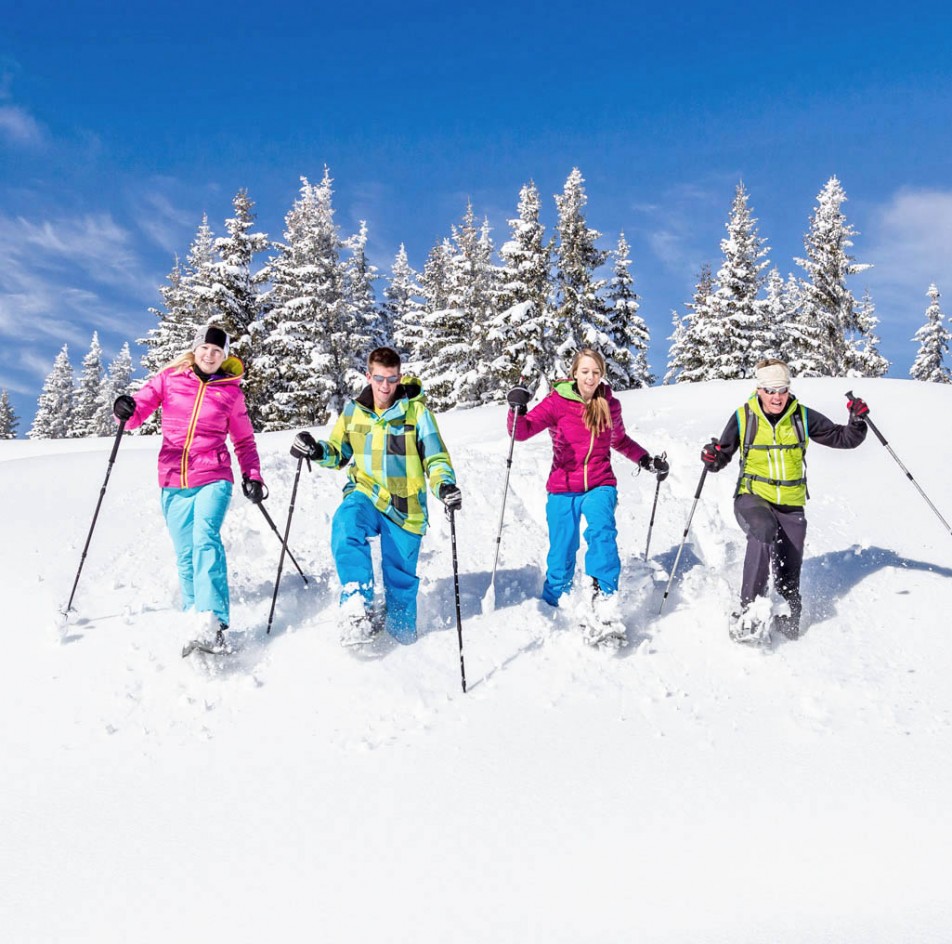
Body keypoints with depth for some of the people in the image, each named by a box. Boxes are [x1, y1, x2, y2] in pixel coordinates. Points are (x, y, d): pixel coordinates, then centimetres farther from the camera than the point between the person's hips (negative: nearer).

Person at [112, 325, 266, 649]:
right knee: (185, 554, 3)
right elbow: (138, 410, 3)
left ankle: (212, 621, -31)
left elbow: (244, 441, 16)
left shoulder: (231, 391, 7)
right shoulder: (169, 378, 7)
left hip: (213, 478, -2)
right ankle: (194, 615, 16)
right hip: (173, 480, 2)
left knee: (205, 538, -23)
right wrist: (125, 410, -20)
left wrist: (252, 476, 5)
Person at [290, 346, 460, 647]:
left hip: (405, 507, -1)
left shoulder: (415, 410, -5)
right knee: (346, 523, -33)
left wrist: (445, 485, -25)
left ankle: (403, 634, 34)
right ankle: (358, 609, -33)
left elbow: (436, 458, -5)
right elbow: (339, 452, 16)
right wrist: (316, 451, -6)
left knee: (401, 578, 6)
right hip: (366, 494, 1)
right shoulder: (353, 410, 4)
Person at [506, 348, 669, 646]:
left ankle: (604, 604, -36)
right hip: (563, 489, -1)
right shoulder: (558, 402, -4)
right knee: (561, 559, -2)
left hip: (600, 486, 1)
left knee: (601, 529, -30)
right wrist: (517, 409, -32)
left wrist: (648, 461, 19)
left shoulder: (611, 405, 7)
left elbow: (620, 440, 26)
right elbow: (521, 431, -13)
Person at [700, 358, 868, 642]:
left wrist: (857, 422, -16)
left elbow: (843, 438, 3)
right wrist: (712, 458, -17)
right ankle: (749, 611, -33)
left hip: (791, 505, 2)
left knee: (788, 579, 4)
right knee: (763, 532, -36)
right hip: (752, 498, -2)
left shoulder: (803, 417, -1)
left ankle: (790, 621, 35)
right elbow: (724, 455, 5)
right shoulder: (743, 418, -4)